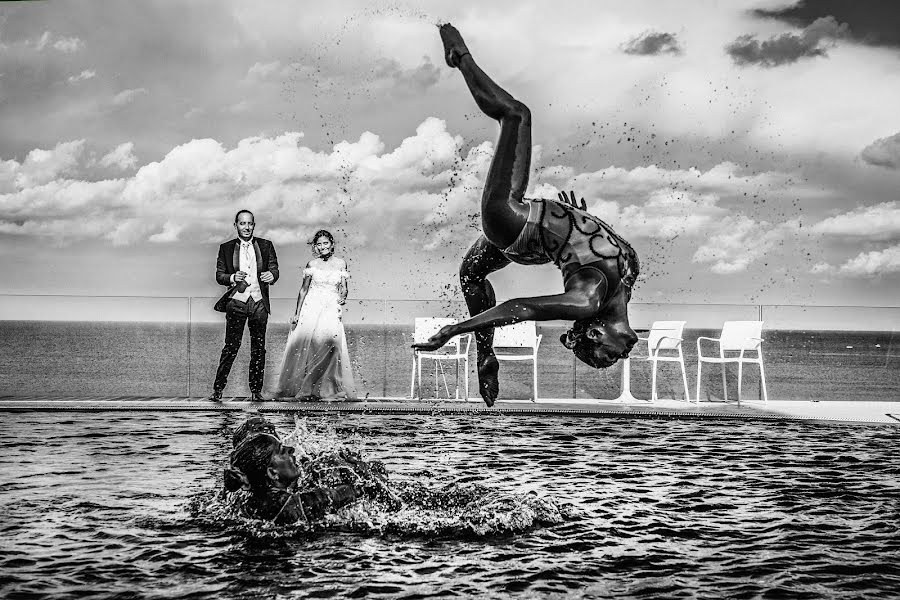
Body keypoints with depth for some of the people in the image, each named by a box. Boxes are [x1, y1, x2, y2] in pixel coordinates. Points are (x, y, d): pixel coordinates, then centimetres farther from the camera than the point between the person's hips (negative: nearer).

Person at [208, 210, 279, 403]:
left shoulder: (266, 246, 9)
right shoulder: (226, 248, 7)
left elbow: (274, 269, 6)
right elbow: (219, 275, 5)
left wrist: (271, 275, -18)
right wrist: (232, 278, -15)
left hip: (259, 302, 2)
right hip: (236, 301, -1)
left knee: (258, 347, 4)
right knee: (231, 346, -5)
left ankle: (256, 390, 10)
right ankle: (217, 389, -1)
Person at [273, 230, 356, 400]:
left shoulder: (341, 263, 6)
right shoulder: (312, 264, 5)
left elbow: (344, 288, 12)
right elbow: (303, 290, 9)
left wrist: (342, 297, -11)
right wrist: (296, 314, 6)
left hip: (331, 310, 0)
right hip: (311, 308, 0)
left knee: (330, 344, -17)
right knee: (305, 346, -5)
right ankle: (297, 386, 6)